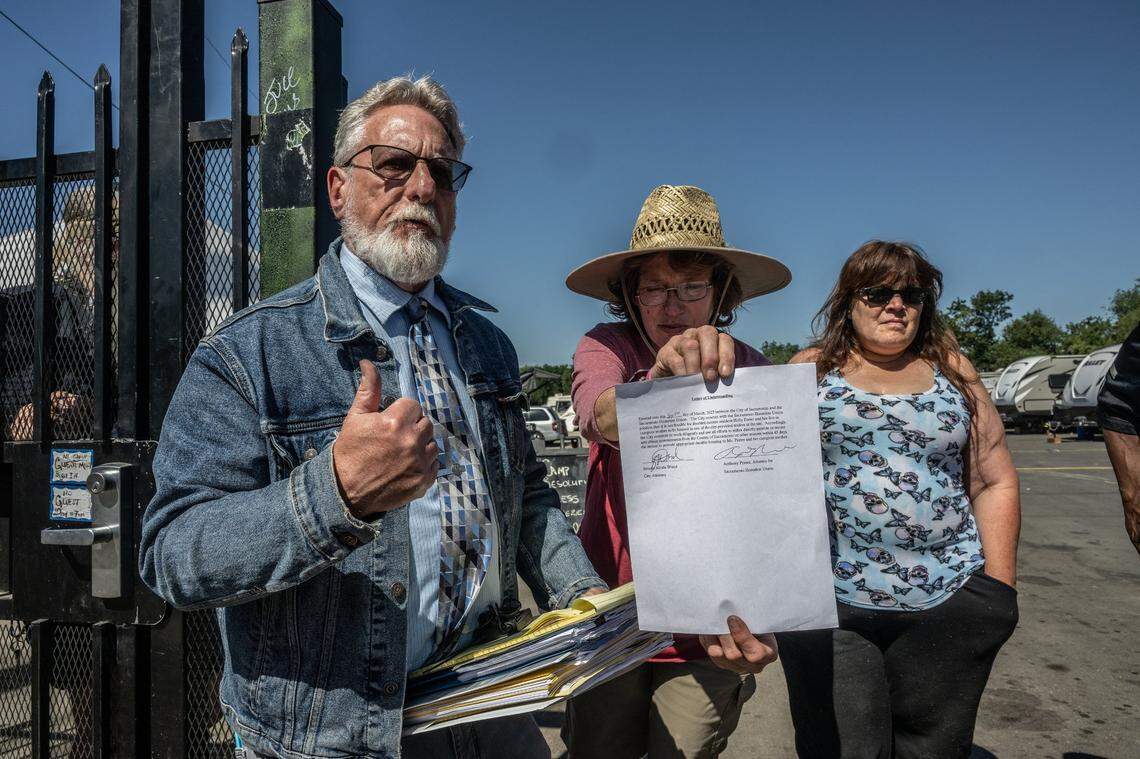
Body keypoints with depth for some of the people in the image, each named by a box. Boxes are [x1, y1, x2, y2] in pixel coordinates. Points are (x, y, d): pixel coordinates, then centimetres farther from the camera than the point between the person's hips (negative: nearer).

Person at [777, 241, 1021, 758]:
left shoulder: (953, 371, 9)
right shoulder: (810, 368, 6)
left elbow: (996, 484, 9)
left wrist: (998, 589, 3)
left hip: (948, 605, 2)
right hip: (826, 603, -1)